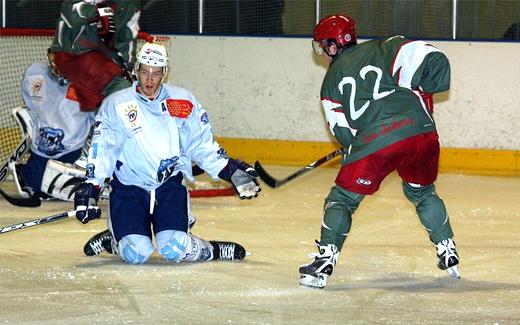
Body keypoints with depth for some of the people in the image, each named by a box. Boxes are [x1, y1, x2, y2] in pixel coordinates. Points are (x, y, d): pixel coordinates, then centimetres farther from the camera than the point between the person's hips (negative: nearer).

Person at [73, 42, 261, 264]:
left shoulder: (184, 102, 4)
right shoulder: (116, 105, -3)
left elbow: (202, 146, 11)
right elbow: (101, 151, -6)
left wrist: (231, 171, 3)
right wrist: (90, 188, -16)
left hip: (170, 186, 1)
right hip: (128, 187, -1)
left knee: (174, 250, -21)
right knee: (136, 254, -18)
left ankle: (211, 250, 10)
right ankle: (114, 241, 16)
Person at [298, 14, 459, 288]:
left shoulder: (332, 79, 17)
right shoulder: (383, 49, 16)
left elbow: (343, 133, 13)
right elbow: (431, 60, 2)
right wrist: (418, 90, 20)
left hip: (375, 142, -3)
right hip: (422, 133, 3)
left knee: (342, 199, 11)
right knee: (423, 193, 28)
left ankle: (325, 262, -1)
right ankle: (449, 256, 27)